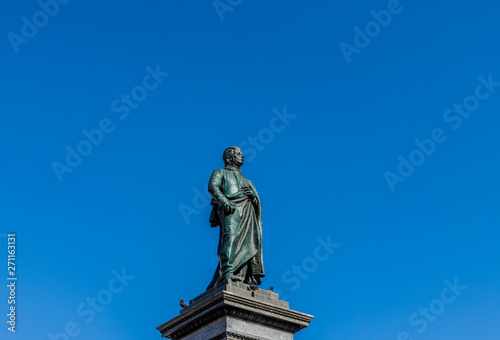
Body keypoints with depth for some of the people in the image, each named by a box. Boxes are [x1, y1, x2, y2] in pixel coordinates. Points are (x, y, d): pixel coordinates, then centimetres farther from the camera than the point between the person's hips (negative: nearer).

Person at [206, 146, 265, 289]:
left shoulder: (246, 181, 40)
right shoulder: (220, 172, 26)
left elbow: (257, 201, 27)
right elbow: (212, 186, 3)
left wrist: (253, 195, 0)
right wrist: (224, 201, -18)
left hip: (247, 212, 6)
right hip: (231, 209, -6)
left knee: (249, 242, -14)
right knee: (231, 235, -29)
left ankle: (247, 277, -24)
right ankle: (228, 273, -45)